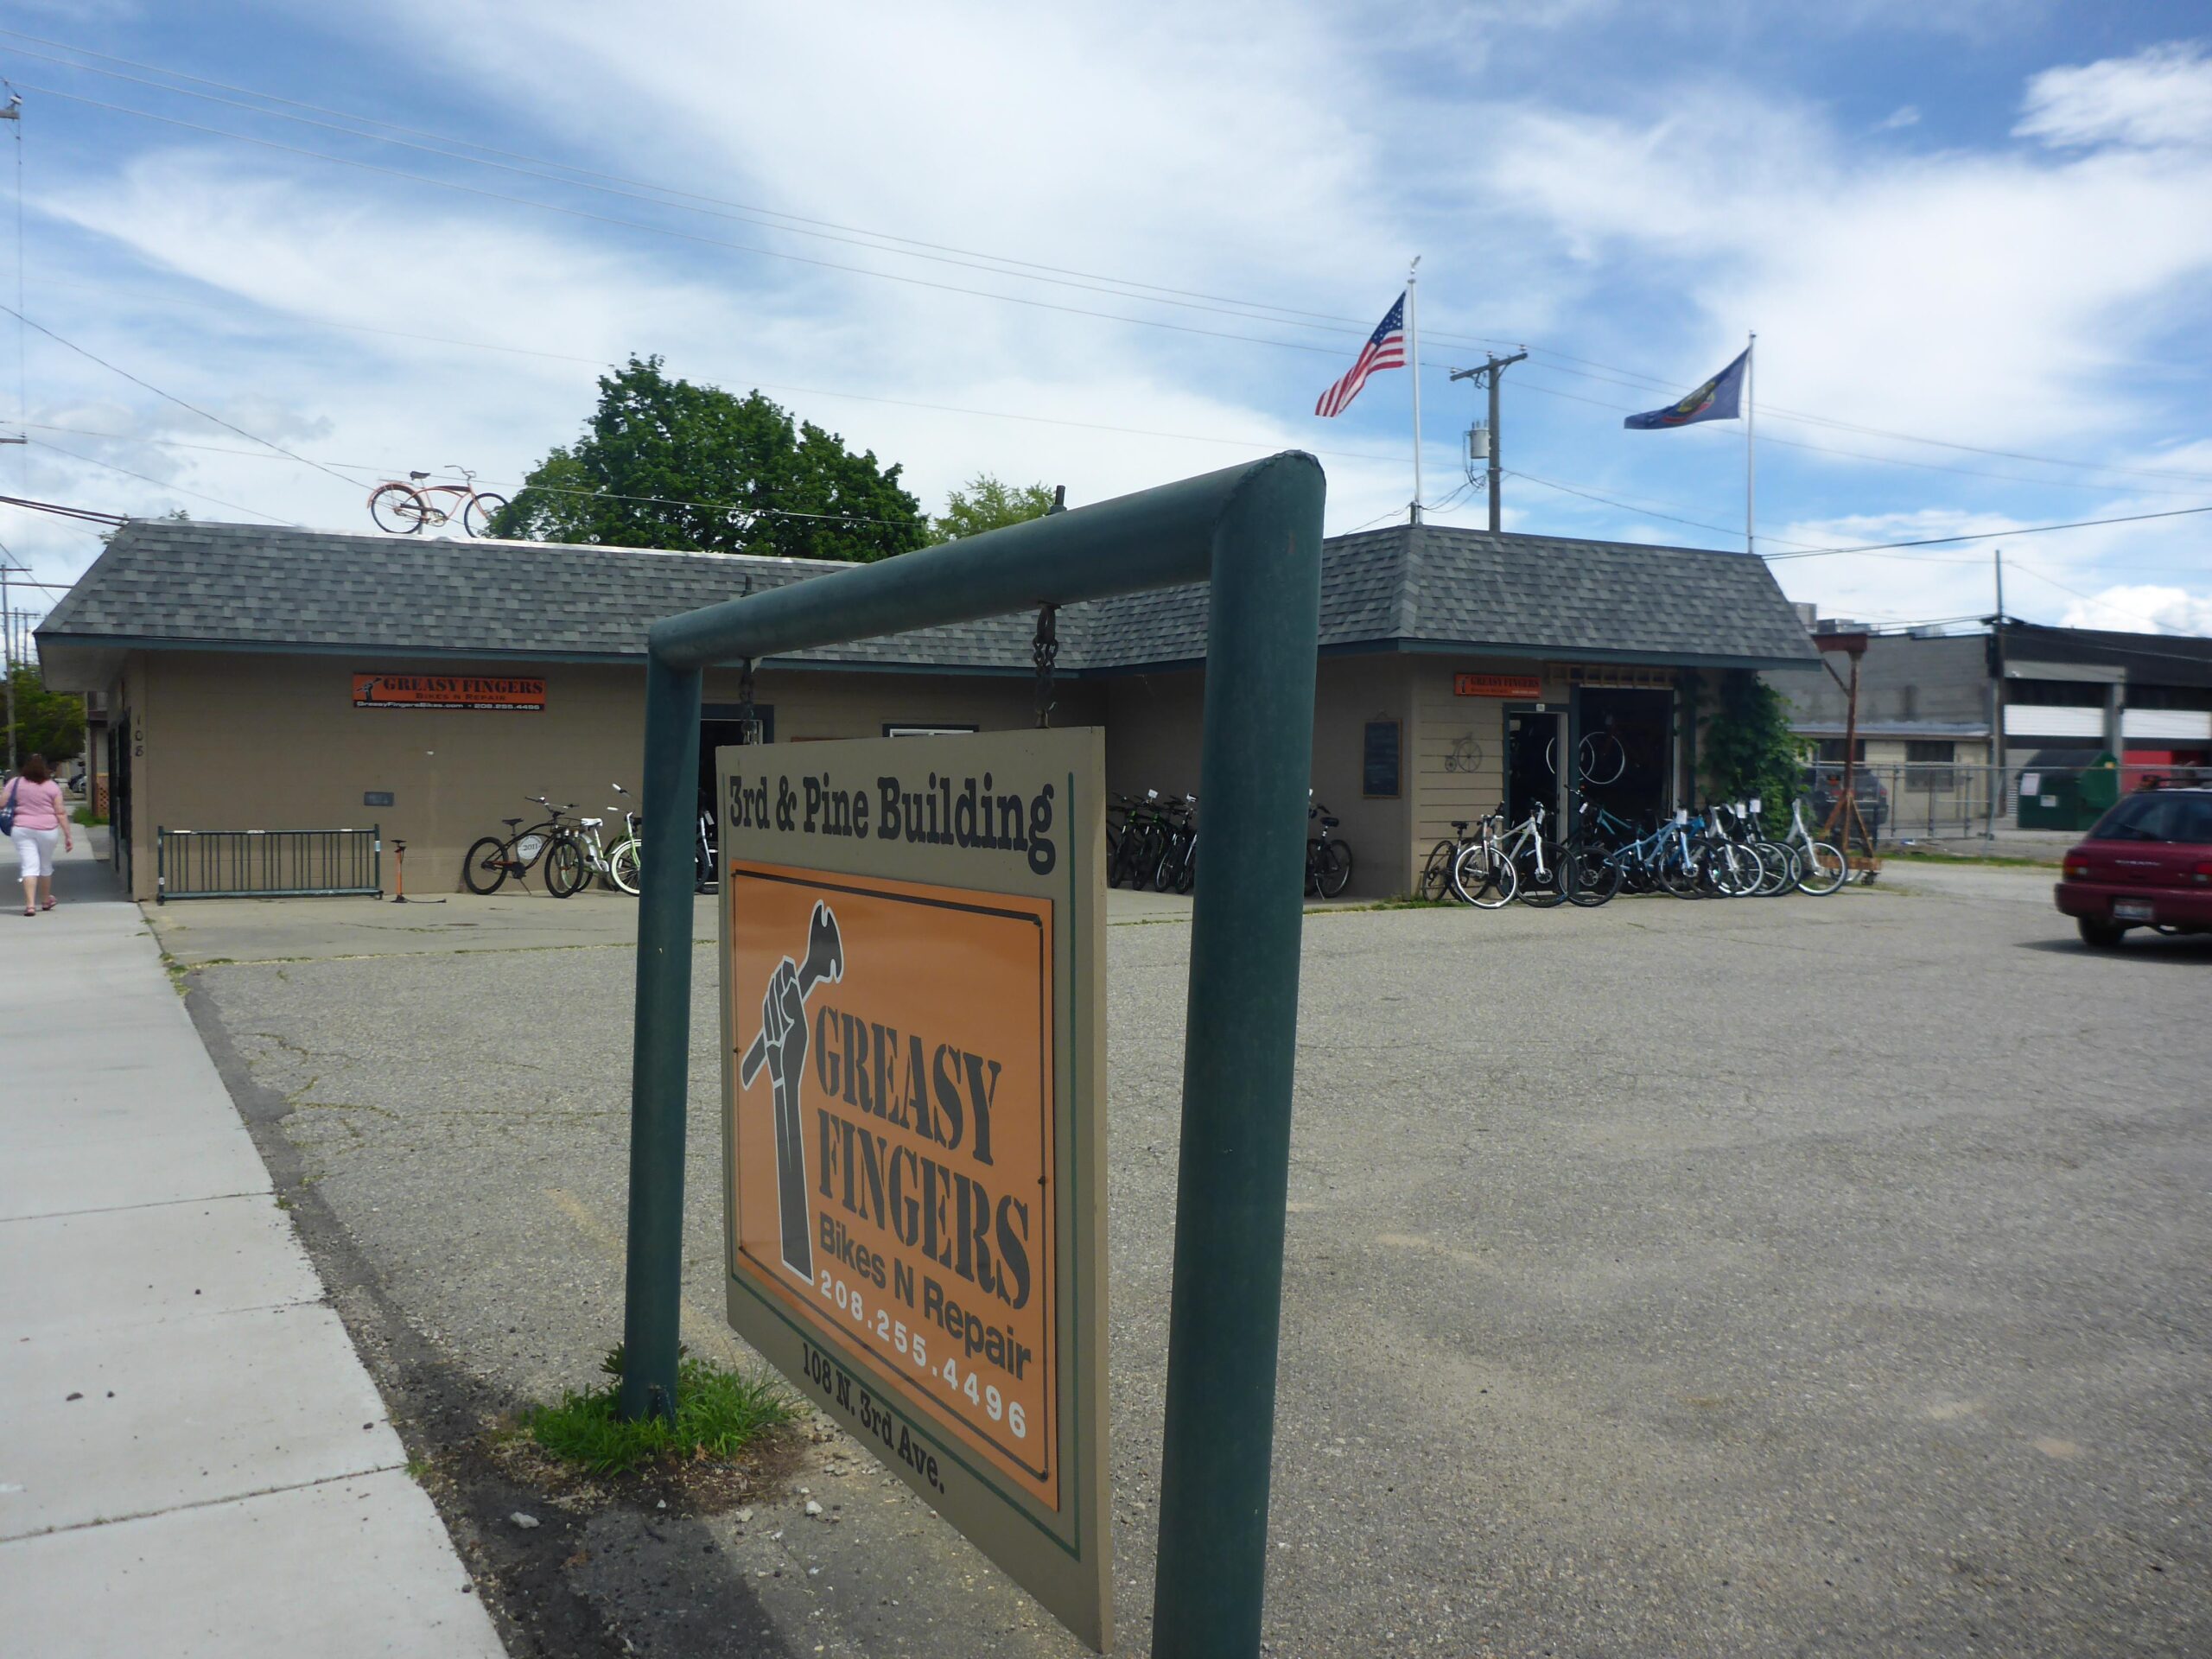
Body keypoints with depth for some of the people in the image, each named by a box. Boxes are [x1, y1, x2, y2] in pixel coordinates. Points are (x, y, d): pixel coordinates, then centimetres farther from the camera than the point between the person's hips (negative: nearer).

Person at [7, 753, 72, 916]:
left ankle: (30, 904, -13)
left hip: (22, 829, 0)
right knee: (46, 865, 17)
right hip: (47, 829, 0)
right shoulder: (52, 787, -3)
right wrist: (68, 835, -1)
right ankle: (46, 900, 32)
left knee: (30, 866, -2)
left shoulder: (15, 783, -1)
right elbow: (61, 813, -4)